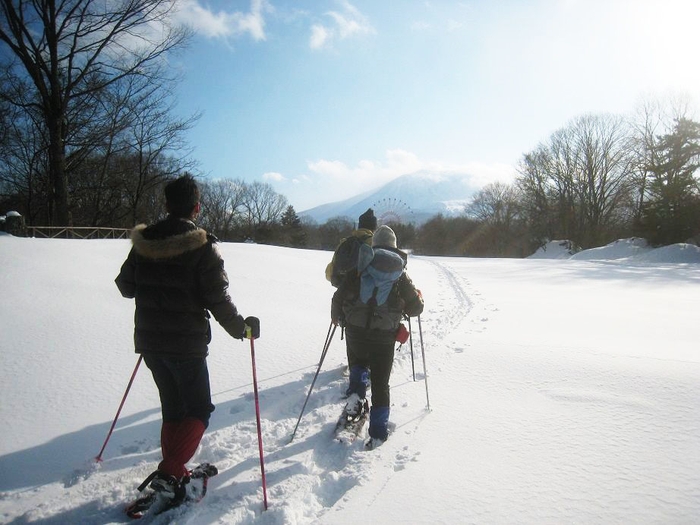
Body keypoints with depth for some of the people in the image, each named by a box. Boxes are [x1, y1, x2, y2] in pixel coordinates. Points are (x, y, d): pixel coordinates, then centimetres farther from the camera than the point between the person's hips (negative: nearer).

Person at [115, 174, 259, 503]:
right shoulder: (202, 247, -16)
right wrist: (242, 327, -2)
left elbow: (125, 286, 13)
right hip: (186, 344, -6)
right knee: (198, 410, 8)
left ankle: (175, 474, 26)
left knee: (172, 408, 19)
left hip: (149, 341, 6)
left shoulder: (142, 243, 1)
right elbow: (218, 300, -17)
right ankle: (168, 473, -4)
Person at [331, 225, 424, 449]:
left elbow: (339, 296, -1)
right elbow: (416, 308, 4)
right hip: (385, 336, 0)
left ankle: (357, 395, 5)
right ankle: (378, 432, 14)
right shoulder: (401, 274, 2)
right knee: (380, 383, 13)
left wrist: (336, 316, 18)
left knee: (358, 363, 30)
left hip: (355, 331, 0)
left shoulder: (360, 268, 1)